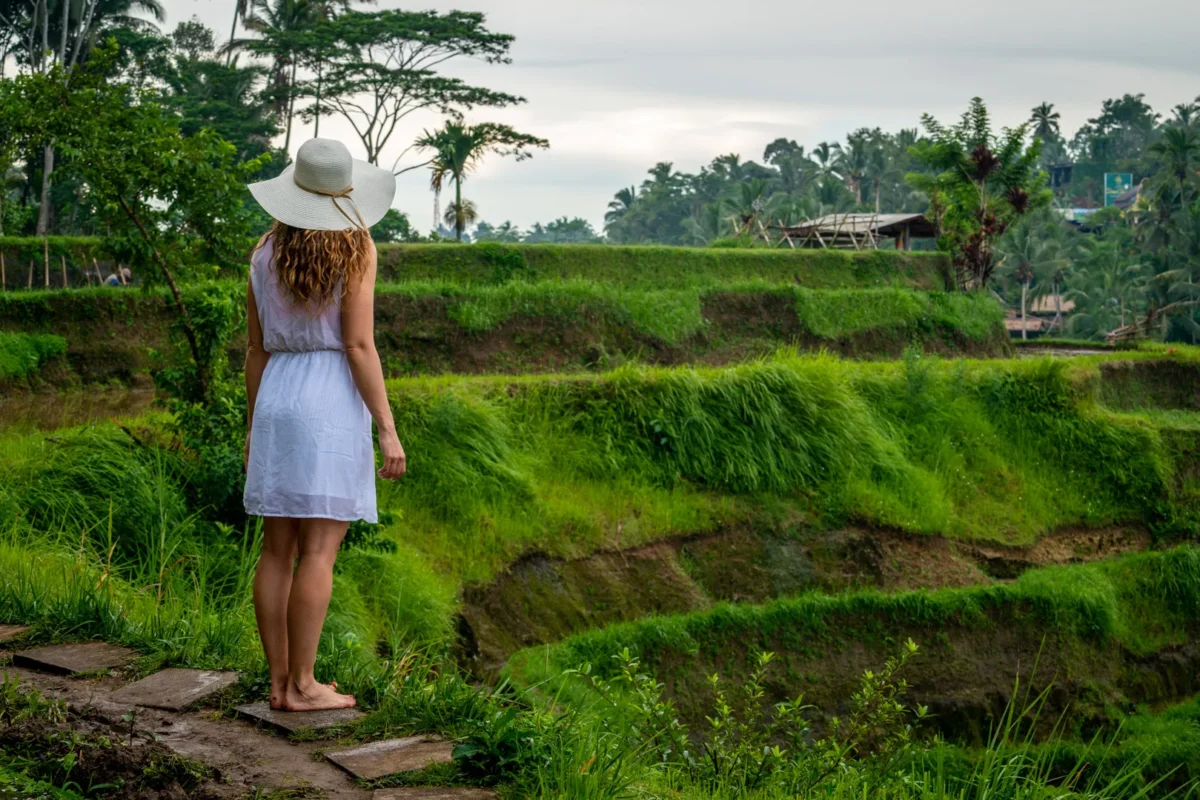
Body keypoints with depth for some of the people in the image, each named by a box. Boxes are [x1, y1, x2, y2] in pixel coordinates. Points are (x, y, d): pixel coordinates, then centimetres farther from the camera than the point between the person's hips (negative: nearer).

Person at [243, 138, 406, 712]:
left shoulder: (266, 254, 7)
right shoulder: (353, 248, -7)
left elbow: (257, 348, 10)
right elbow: (358, 345, -12)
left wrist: (253, 427, 19)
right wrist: (387, 429, -9)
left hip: (276, 401, 5)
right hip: (332, 404, -5)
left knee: (278, 549, 8)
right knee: (319, 551, -3)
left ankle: (279, 681, 12)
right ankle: (301, 685, -2)